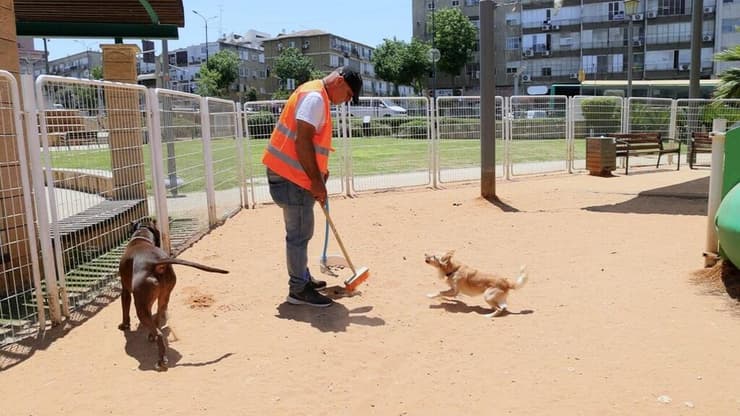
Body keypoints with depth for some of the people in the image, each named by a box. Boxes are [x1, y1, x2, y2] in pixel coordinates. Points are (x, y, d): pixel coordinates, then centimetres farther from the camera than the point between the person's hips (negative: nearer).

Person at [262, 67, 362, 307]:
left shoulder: (318, 97, 18)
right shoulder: (315, 97, -15)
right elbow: (302, 141, -24)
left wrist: (320, 173, 16)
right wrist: (316, 181, -20)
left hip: (296, 175, 11)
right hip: (291, 176, -11)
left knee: (301, 232, 18)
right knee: (300, 234, -4)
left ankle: (303, 278, 30)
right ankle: (298, 290, 4)